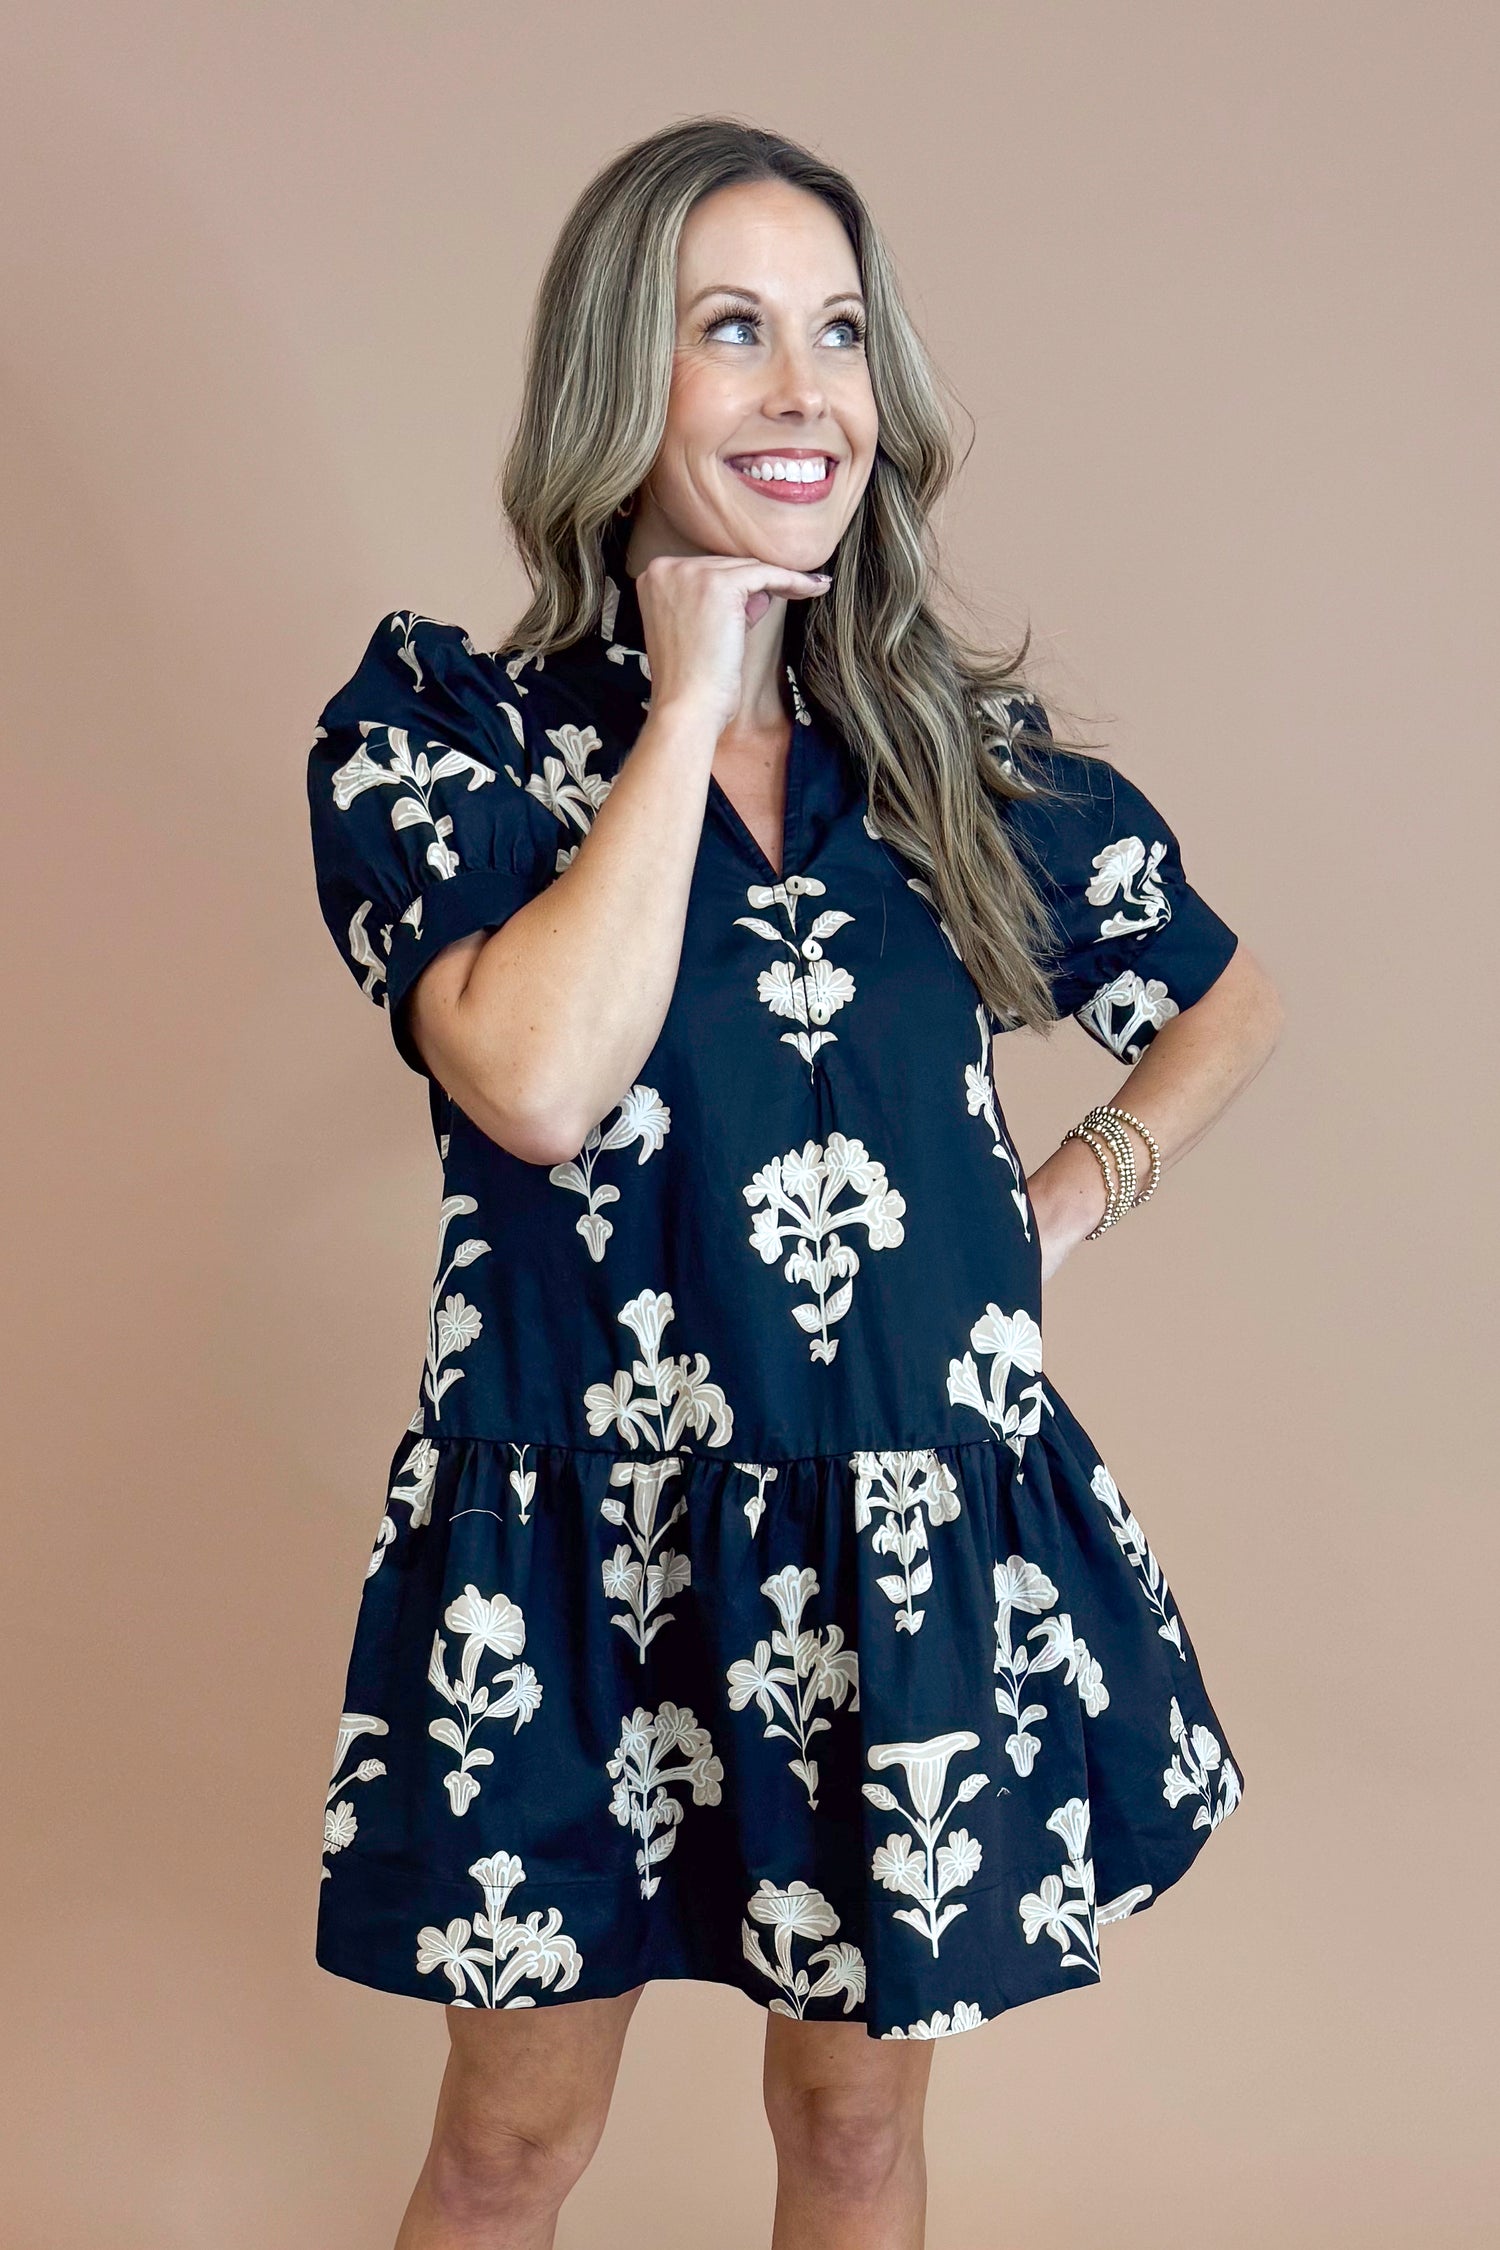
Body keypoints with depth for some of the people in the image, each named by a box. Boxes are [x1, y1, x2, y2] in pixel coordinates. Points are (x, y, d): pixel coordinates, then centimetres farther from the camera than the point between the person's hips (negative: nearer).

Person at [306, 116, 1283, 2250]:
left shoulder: (965, 750, 2)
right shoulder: (440, 729, -7)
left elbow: (1232, 1000, 18)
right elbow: (536, 1081, -26)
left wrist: (1075, 1197, 2)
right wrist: (691, 704, -17)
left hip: (925, 1544, 3)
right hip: (579, 1555, -2)